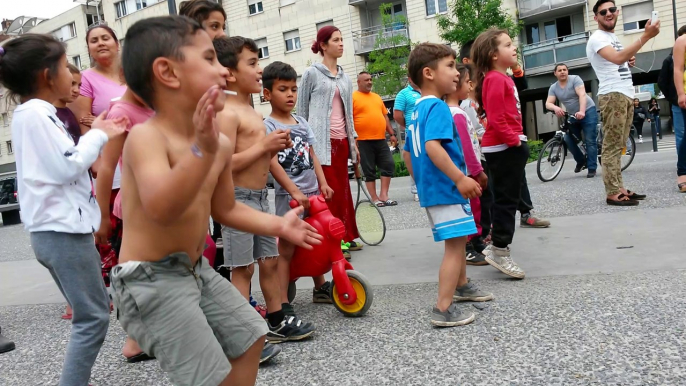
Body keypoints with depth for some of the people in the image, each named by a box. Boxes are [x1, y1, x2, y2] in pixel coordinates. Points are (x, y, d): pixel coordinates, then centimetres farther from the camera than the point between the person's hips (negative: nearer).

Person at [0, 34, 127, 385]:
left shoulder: (37, 114, 16)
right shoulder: (33, 113, -14)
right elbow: (67, 166, -19)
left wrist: (99, 135, 11)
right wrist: (98, 135, -6)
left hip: (59, 229, 10)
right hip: (62, 232, -10)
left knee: (91, 315, 17)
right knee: (93, 318, -6)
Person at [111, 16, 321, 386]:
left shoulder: (220, 143, 2)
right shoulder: (147, 136, -23)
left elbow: (225, 208, 15)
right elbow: (161, 209, -40)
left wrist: (278, 224, 9)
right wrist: (203, 150, -49)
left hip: (197, 270, 9)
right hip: (151, 279, -9)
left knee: (249, 335, 19)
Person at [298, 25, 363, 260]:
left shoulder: (344, 77, 16)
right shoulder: (312, 73, -1)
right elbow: (301, 111, 0)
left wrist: (353, 140, 16)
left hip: (342, 141, 6)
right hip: (322, 141, -6)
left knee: (343, 190, 9)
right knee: (330, 191, -6)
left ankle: (347, 237, 18)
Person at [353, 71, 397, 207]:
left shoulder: (377, 97, 17)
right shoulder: (353, 98, -3)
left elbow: (385, 116, 21)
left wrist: (392, 134, 15)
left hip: (381, 140, 6)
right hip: (363, 141, -6)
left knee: (389, 165, 2)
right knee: (369, 171, 1)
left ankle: (383, 195, 9)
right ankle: (375, 199, 8)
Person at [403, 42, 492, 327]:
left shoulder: (417, 110, 13)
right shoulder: (437, 107, -16)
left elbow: (408, 152, 18)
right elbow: (433, 146, -30)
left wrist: (421, 181, 27)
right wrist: (461, 178, -28)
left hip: (430, 188, 10)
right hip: (446, 188, -10)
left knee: (457, 239, 24)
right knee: (455, 244, -5)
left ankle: (461, 286, 41)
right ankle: (443, 310, -4)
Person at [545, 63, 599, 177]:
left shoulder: (575, 79, -12)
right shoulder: (553, 88, 0)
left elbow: (582, 95, -25)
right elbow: (548, 103, -12)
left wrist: (581, 111, -41)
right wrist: (556, 108, -37)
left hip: (588, 111, -5)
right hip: (573, 115, 5)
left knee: (590, 141, -8)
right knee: (568, 140, -6)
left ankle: (592, 168, -5)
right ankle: (581, 160, 17)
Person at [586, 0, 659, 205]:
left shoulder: (614, 37, 22)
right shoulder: (597, 38, -9)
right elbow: (617, 58, -26)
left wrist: (630, 60, 11)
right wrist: (645, 37, -28)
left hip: (626, 95, 10)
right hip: (613, 96, -10)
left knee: (618, 146, 9)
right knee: (612, 146, -11)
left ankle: (619, 189, 12)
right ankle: (613, 193, -11)